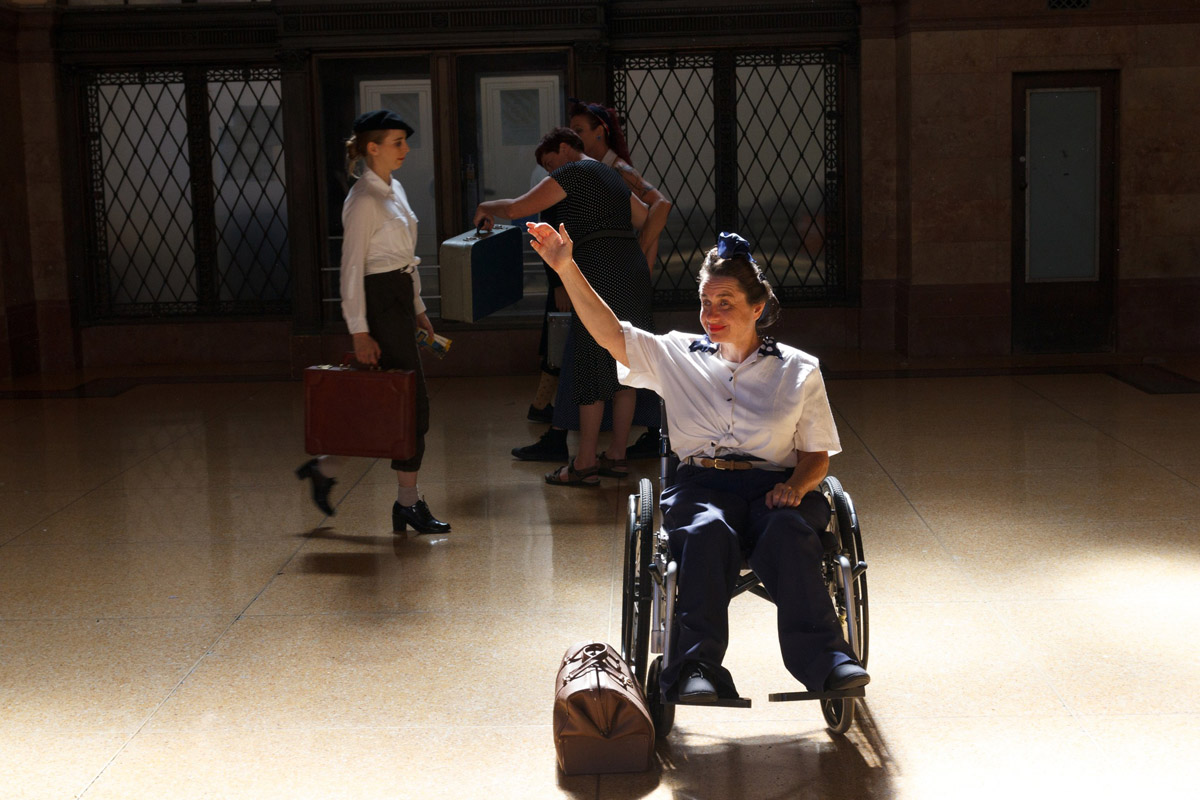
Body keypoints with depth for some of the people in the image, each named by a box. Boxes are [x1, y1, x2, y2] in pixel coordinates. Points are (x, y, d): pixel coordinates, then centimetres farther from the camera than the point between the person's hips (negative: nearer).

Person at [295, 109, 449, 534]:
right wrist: (360, 332, -19)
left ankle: (324, 467, 24)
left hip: (401, 300, 9)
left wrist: (418, 309, 20)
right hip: (379, 303, -9)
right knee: (414, 403, -5)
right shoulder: (363, 200, -14)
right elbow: (352, 268, -16)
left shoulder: (394, 190, 14)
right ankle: (408, 503, 4)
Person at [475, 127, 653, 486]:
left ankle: (585, 465, 0)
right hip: (634, 272, 9)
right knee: (624, 368, 11)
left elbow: (517, 208, -8)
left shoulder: (572, 173, -4)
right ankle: (616, 455, 17)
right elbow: (646, 217, 29)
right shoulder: (612, 177, 22)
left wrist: (486, 208, 9)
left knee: (592, 369, -4)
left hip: (601, 274, -9)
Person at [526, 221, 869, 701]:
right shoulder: (677, 356, 19)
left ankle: (824, 659, -39)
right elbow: (609, 332, 7)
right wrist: (567, 269, -2)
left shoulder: (798, 369, 18)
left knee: (788, 533, -36)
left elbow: (817, 455, 16)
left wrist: (796, 486, -7)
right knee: (708, 532, -36)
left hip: (774, 486, 0)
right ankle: (696, 668, -43)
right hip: (701, 485, 0)